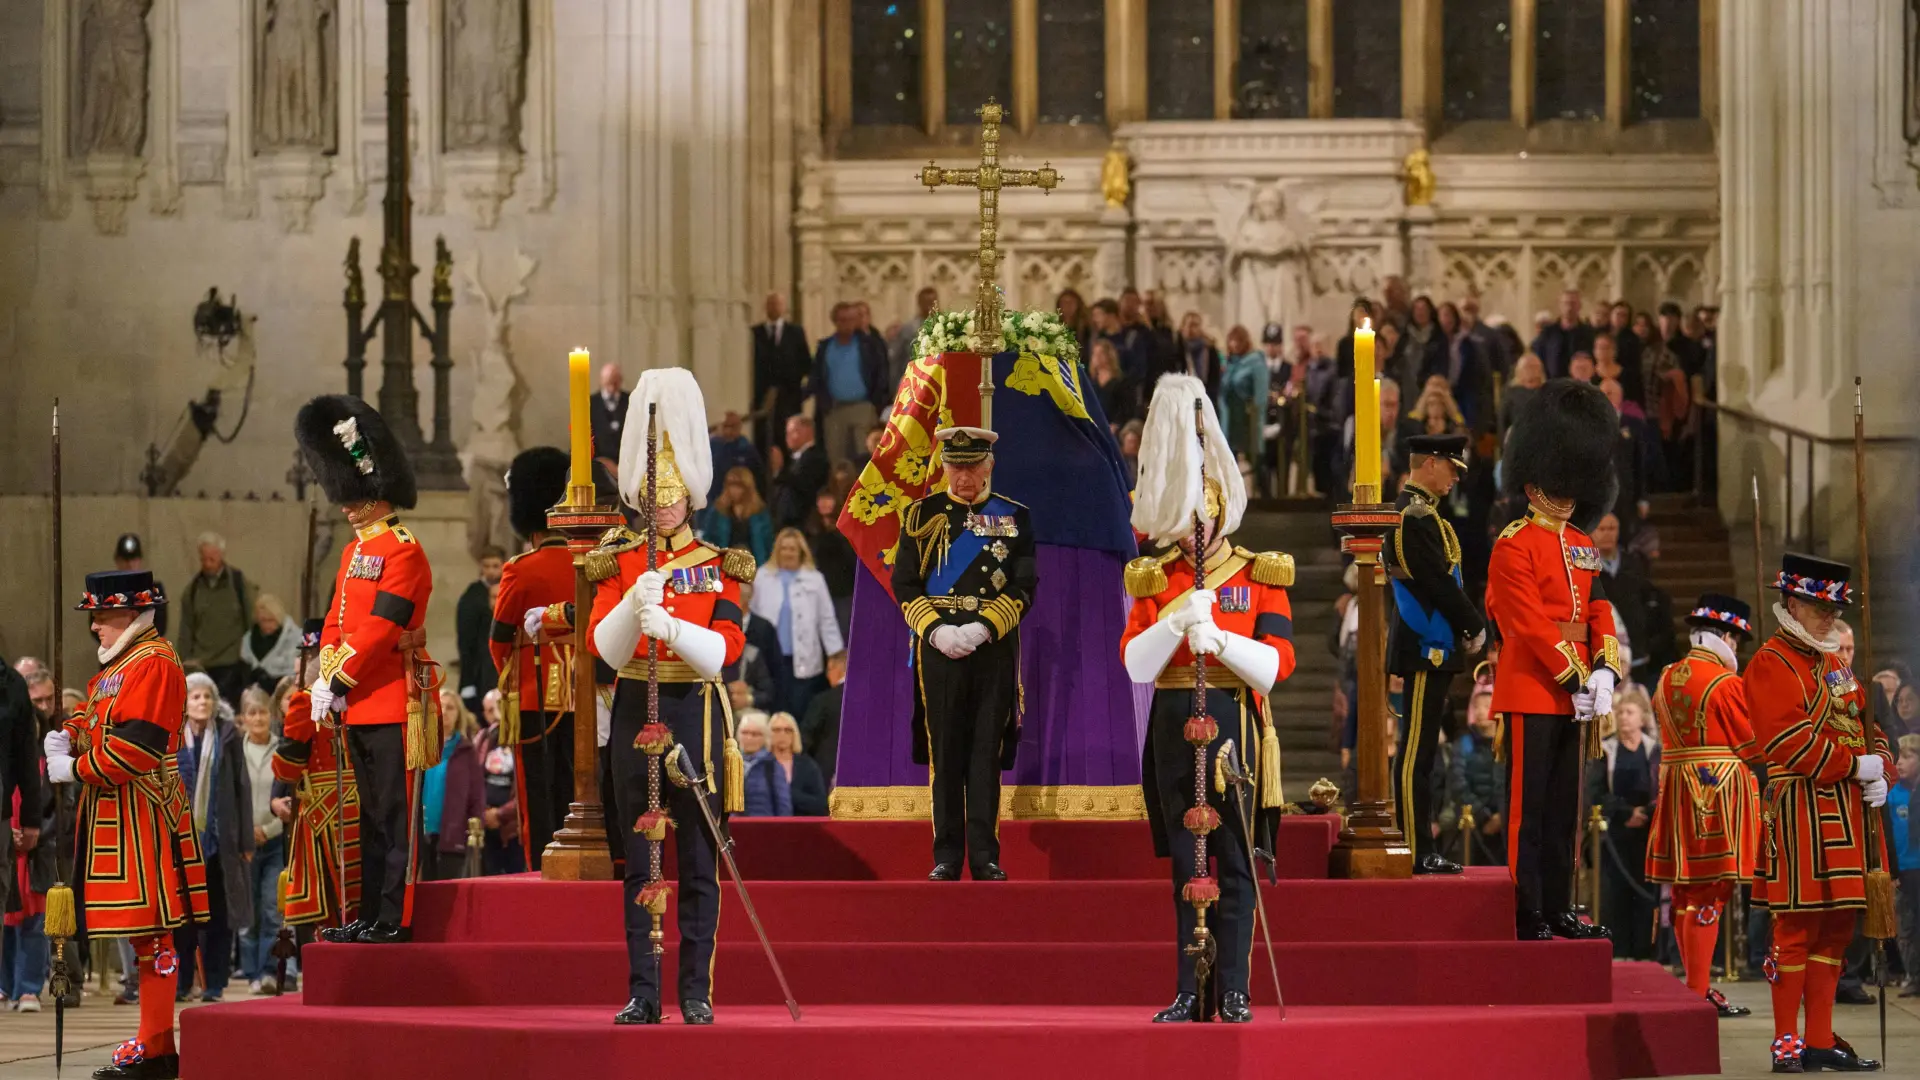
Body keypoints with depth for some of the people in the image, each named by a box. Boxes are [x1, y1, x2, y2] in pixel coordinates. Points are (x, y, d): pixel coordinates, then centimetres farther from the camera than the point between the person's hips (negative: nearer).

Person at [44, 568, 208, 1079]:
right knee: (144, 928, 11)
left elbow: (134, 745, -19)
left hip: (141, 814, -10)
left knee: (150, 930, -8)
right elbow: (92, 712, 24)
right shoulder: (117, 663, 19)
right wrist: (66, 736, 2)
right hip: (114, 810, 10)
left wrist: (75, 770, -12)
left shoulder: (155, 663, -13)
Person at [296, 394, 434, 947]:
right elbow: (336, 619, 16)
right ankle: (370, 916, 16)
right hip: (358, 703, 9)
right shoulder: (355, 550, 17)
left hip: (392, 702, -9)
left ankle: (394, 919, -4)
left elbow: (380, 627, -17)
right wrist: (326, 677, 2)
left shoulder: (402, 551, -11)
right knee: (371, 814, 12)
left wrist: (339, 680, -15)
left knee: (394, 814, -5)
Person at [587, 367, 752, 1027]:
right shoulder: (617, 565, 6)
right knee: (639, 858, 3)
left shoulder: (720, 568, 3)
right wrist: (635, 602, -22)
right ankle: (642, 992, 6)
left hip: (695, 712, -1)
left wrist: (670, 625, -26)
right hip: (635, 712, 1)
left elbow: (724, 650, -9)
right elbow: (605, 649, -4)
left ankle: (697, 992, 4)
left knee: (697, 861, 0)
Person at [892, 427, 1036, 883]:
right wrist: (936, 629, -10)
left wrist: (983, 628, -12)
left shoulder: (1013, 517, 6)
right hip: (939, 651, 0)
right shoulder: (922, 516, 7)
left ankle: (985, 857, 3)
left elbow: (1023, 587, 2)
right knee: (945, 755, 1)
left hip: (994, 651, 0)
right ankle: (947, 857, 5)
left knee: (987, 755, 0)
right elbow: (905, 585, 4)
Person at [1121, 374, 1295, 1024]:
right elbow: (1134, 664, -1)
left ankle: (1233, 992, 0)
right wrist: (1178, 621, -16)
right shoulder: (1155, 580, 9)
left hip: (1233, 724, -2)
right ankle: (1190, 993, 8)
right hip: (1174, 728, 2)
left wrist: (1219, 639, -20)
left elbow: (1277, 664, -6)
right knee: (1186, 864, 5)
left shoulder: (1260, 577, 3)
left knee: (1234, 864, -2)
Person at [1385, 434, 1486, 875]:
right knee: (1418, 749, -8)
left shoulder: (1417, 511, 17)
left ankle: (1421, 848, 16)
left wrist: (1465, 628, 10)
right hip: (1428, 648, -11)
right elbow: (1439, 582, -18)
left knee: (1421, 748, 12)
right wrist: (1475, 628, -7)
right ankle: (1417, 851, -7)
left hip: (1429, 646, 11)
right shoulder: (1417, 515, -16)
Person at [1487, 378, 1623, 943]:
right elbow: (1530, 623, -15)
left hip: (1574, 694, 8)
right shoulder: (1513, 545, -9)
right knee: (1529, 805, -5)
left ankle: (1558, 908, 17)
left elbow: (1598, 612, 13)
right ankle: (1529, 914, -4)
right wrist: (1576, 680, -16)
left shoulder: (1581, 546, 16)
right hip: (1533, 690, -8)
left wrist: (1605, 672, -3)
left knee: (1563, 805, 11)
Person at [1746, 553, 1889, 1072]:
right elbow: (1792, 742, -18)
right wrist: (1858, 767, -17)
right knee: (1797, 927, -5)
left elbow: (1866, 729, 20)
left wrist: (1881, 773, 0)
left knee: (1836, 927, 9)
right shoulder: (1771, 665, -7)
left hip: (1847, 813, 9)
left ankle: (1821, 1040, 13)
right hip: (1801, 811, -9)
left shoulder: (1834, 665, 20)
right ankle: (1787, 1043, -1)